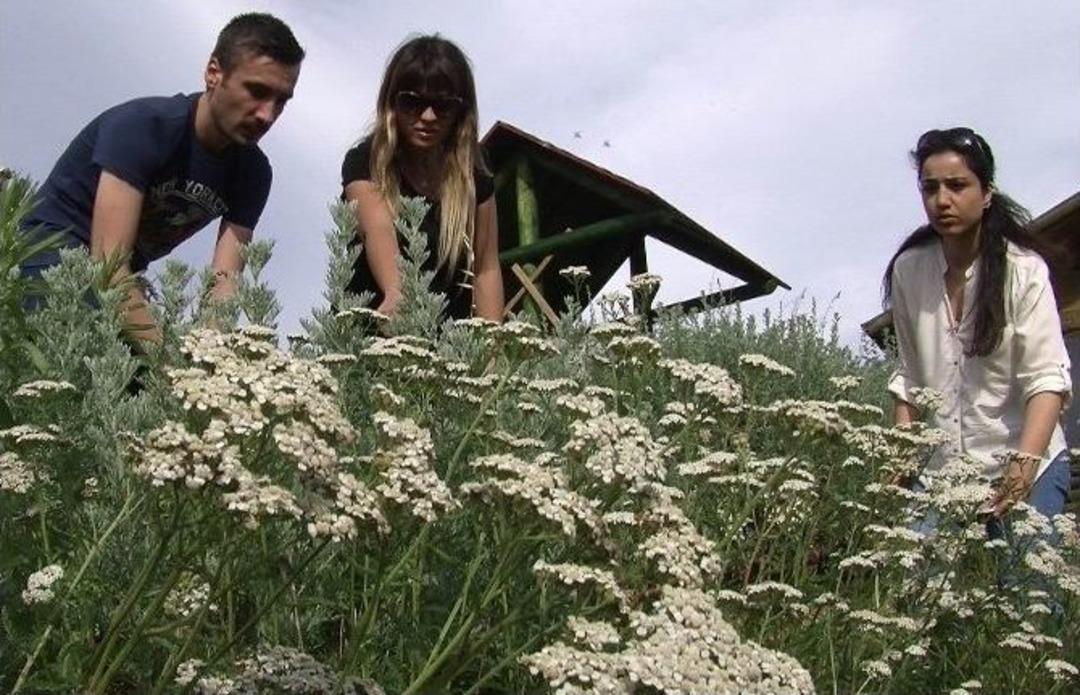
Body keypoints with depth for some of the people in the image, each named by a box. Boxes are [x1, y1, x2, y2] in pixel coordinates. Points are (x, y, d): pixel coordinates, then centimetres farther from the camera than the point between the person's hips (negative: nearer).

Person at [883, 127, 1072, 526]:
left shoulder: (1023, 269, -10)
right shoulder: (908, 271, 2)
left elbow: (1047, 377, -15)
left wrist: (1026, 461, -29)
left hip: (1023, 466, -3)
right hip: (939, 469, 3)